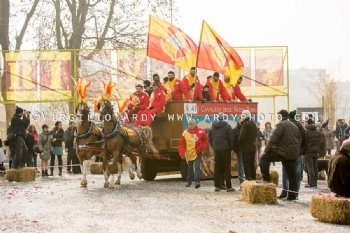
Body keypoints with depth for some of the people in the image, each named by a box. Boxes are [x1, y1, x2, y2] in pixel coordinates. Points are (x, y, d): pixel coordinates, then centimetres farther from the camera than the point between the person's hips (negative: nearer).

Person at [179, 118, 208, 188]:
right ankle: (189, 181, 29)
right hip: (189, 154, 2)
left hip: (198, 153, -2)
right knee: (190, 168, 15)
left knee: (197, 167, -12)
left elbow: (205, 140, 6)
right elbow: (182, 144, -5)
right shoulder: (185, 133, -4)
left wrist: (203, 148, -6)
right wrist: (182, 153, -13)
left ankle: (197, 181, -17)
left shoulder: (200, 131, -4)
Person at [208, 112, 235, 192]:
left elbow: (210, 139, 11)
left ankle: (217, 186, 10)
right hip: (225, 149, -4)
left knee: (217, 168, 9)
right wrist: (231, 148, 4)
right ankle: (228, 186, -3)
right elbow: (231, 138, -8)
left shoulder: (212, 127, 8)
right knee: (227, 168, -1)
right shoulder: (227, 126, -7)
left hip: (216, 150, 4)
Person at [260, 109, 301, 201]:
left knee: (264, 157, 0)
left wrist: (266, 151, -10)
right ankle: (292, 195, 11)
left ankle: (266, 179, -6)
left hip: (283, 152, -8)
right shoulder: (294, 126, 19)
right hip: (293, 154, 8)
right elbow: (299, 140, 23)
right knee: (291, 175, 11)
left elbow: (273, 139, -14)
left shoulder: (281, 125, -7)